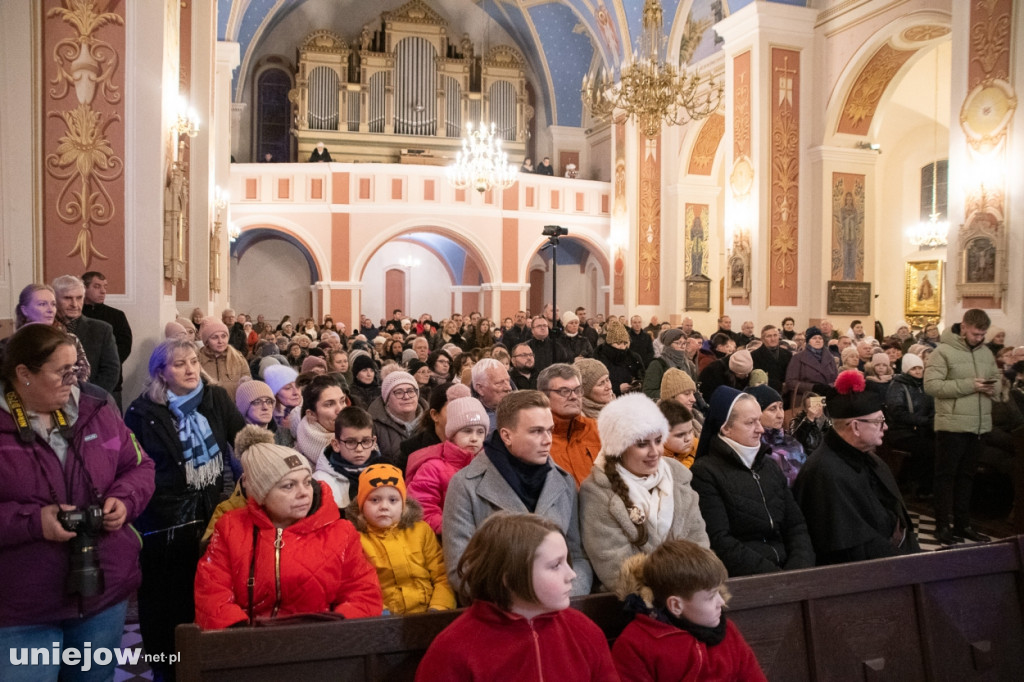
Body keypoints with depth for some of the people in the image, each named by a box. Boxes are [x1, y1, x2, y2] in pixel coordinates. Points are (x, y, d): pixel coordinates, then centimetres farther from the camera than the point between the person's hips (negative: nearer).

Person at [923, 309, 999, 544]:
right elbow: (931, 385, -18)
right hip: (952, 424, -6)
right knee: (946, 475, 3)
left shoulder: (986, 352, 9)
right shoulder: (943, 351, -11)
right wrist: (968, 385, -21)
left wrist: (992, 387, -3)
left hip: (978, 425, 6)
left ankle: (963, 524, 26)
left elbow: (996, 378, 20)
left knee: (967, 475, 15)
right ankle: (942, 525, 11)